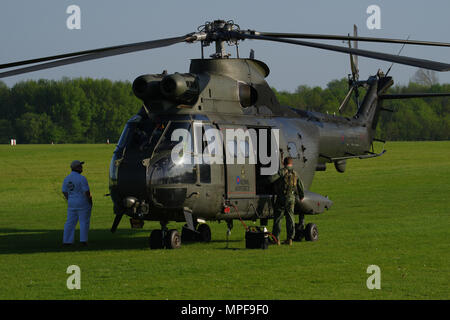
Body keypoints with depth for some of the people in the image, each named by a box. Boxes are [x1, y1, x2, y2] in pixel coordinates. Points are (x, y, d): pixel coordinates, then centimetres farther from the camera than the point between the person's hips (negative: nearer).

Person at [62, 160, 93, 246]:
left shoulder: (67, 178, 4)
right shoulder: (81, 178, -16)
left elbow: (64, 192, 7)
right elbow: (86, 191, -17)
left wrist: (69, 201, 15)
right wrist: (90, 201, -5)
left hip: (71, 203, 6)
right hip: (83, 203, -6)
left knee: (70, 222, 10)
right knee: (84, 222, 4)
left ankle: (66, 240, 8)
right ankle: (83, 240, 2)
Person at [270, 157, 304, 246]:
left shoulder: (282, 171, -9)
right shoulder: (295, 173, 8)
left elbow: (272, 179, -23)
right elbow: (300, 187, 15)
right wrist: (301, 196, 32)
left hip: (282, 198, -5)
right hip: (292, 198, 5)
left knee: (277, 218, 3)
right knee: (290, 218, 11)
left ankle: (276, 238, 0)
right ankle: (289, 239, 9)